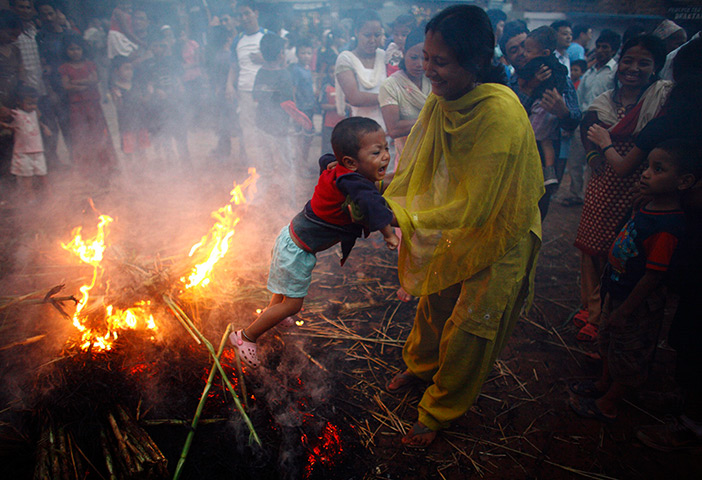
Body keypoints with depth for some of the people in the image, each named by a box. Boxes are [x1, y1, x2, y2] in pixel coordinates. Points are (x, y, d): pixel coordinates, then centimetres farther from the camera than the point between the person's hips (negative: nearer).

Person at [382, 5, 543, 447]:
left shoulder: (501, 115, -32)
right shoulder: (442, 97, -10)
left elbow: (474, 207, -30)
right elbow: (416, 163, 1)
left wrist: (409, 218, -25)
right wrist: (388, 205, -12)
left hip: (494, 240, -6)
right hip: (448, 231, 7)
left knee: (468, 331, 10)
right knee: (434, 301, 25)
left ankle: (440, 411, 33)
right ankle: (421, 365, 54)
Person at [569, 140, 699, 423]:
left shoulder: (667, 229, -31)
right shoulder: (650, 209, -3)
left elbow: (653, 276, -28)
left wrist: (624, 311, -20)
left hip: (637, 304, -9)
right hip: (618, 293, 9)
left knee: (627, 356, 12)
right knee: (609, 341, 27)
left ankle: (608, 405, 31)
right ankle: (604, 384, 48)